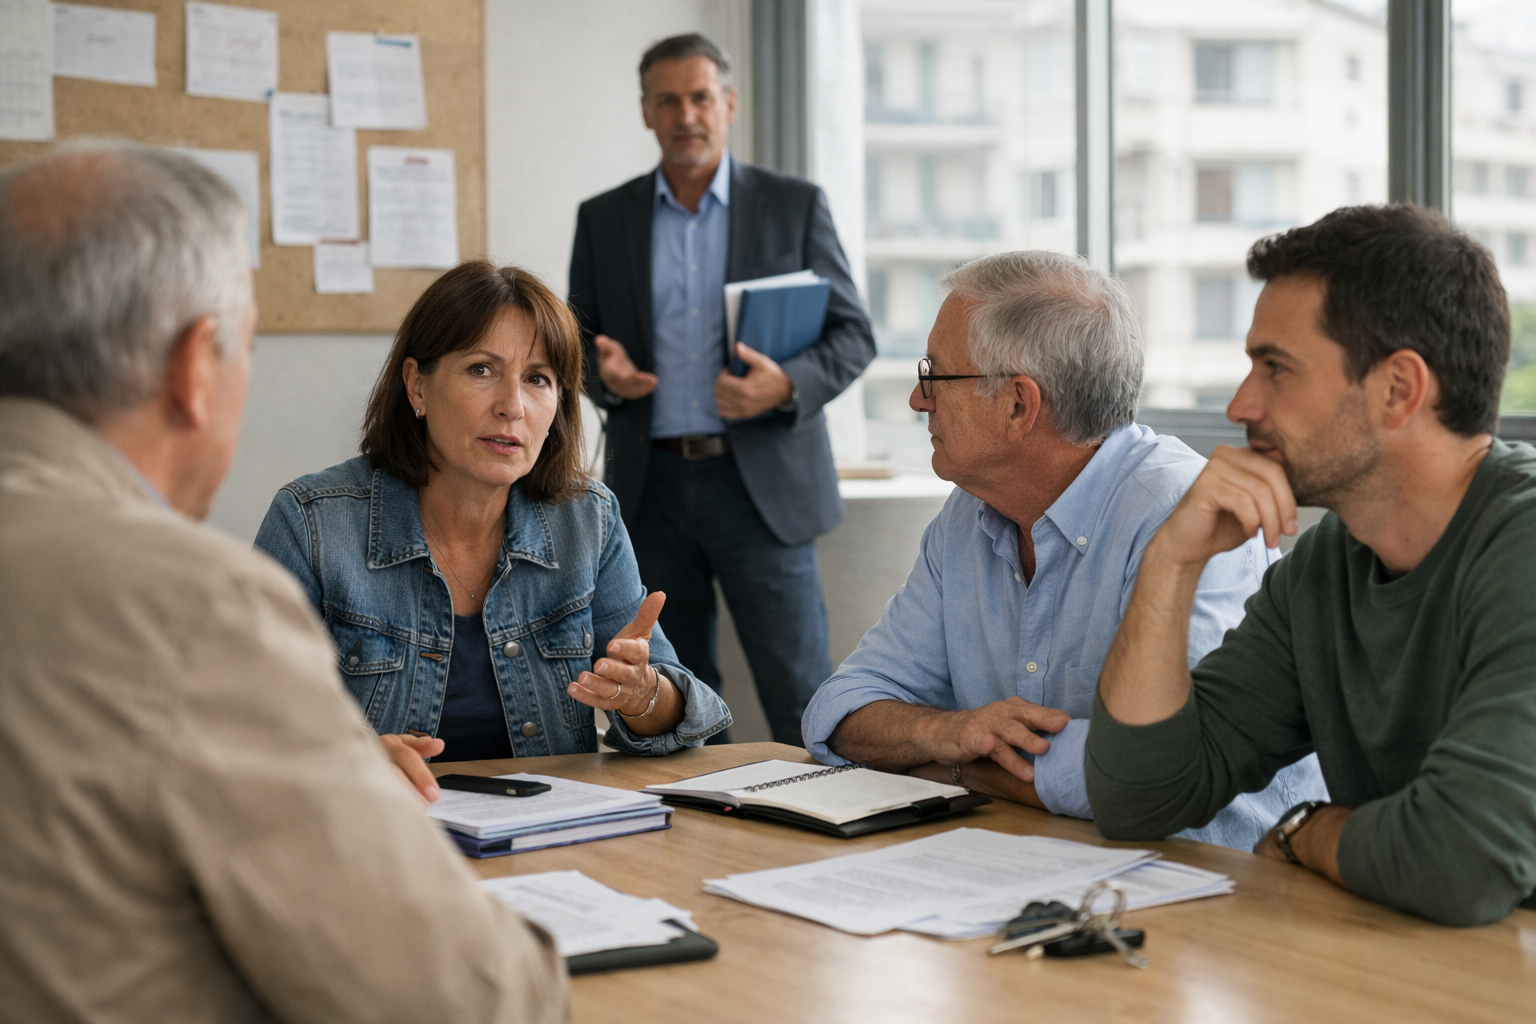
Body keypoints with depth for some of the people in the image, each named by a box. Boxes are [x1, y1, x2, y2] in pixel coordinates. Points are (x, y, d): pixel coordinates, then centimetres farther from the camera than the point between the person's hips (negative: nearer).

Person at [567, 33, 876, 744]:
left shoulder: (796, 206, 5)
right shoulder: (603, 219, 11)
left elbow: (852, 335, 4)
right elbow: (576, 339, 15)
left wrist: (787, 385, -16)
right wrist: (602, 370, -9)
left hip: (763, 482, -2)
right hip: (651, 485, 3)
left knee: (801, 705, -5)